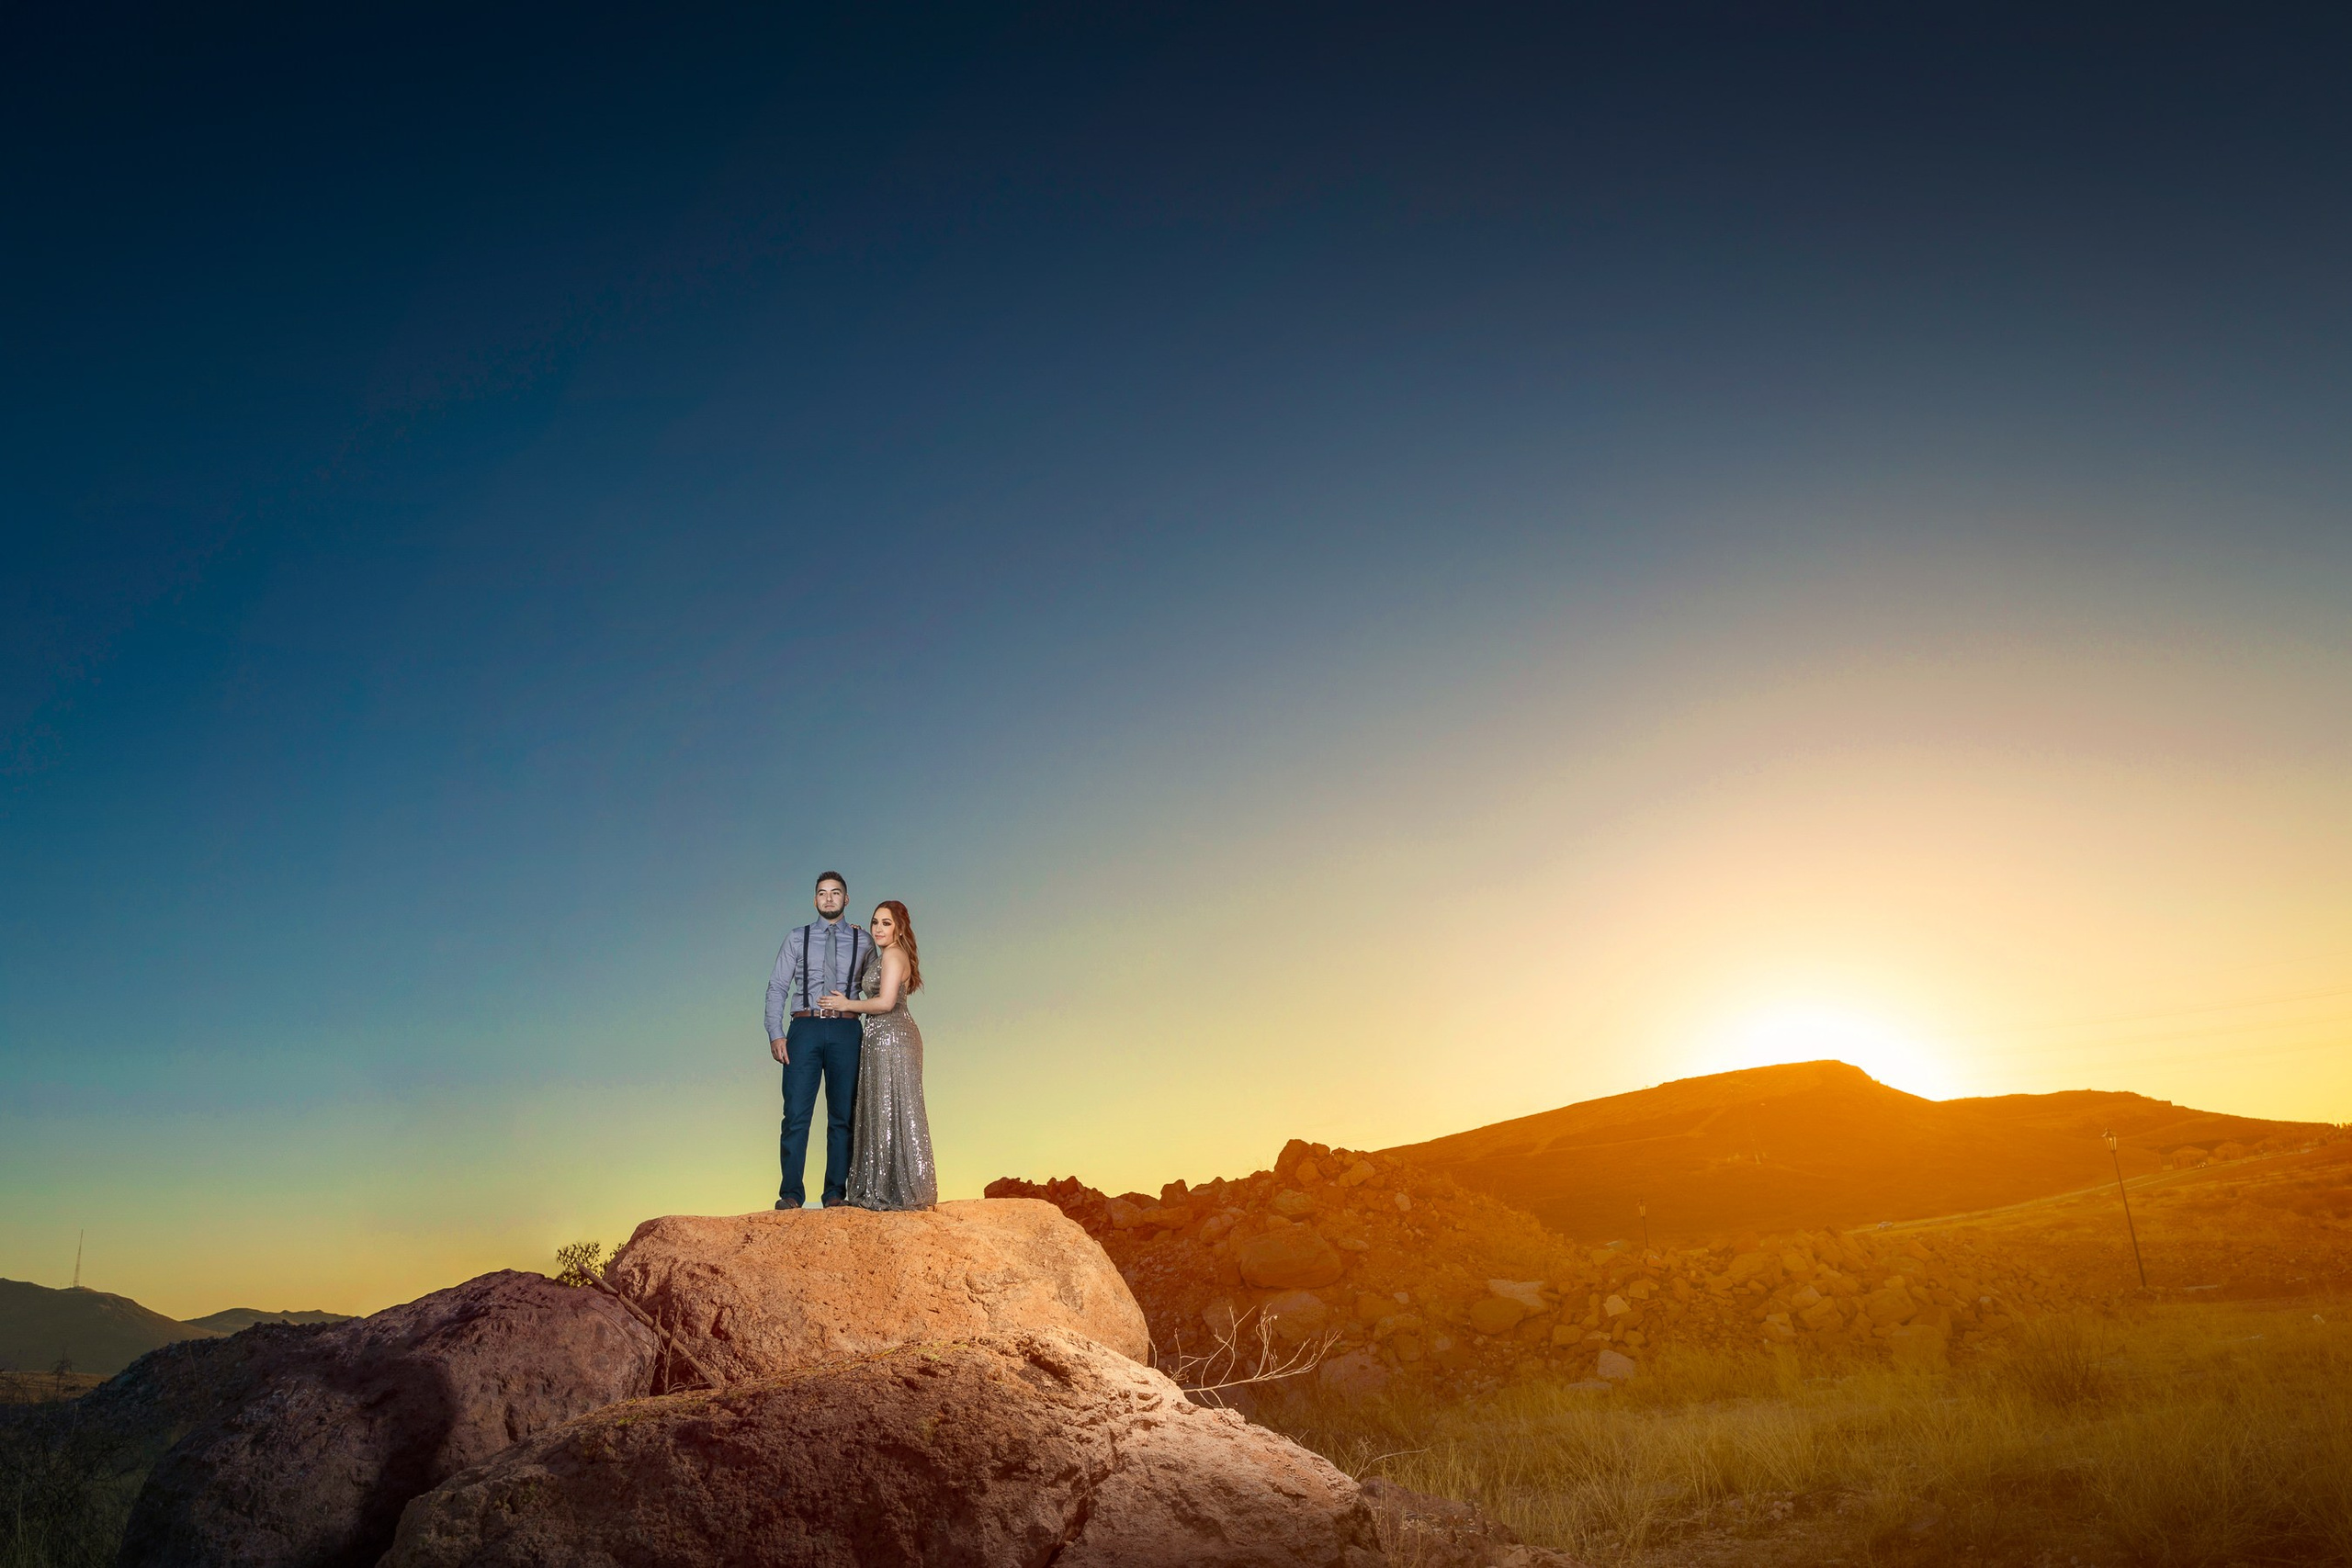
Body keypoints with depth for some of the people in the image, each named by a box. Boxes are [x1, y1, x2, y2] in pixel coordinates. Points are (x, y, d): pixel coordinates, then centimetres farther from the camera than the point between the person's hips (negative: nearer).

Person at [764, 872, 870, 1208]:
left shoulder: (863, 942, 10)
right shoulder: (796, 938, 9)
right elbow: (777, 988, 5)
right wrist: (775, 1034, -4)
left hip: (846, 1031, 1)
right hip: (805, 1027, 0)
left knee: (842, 1116, 3)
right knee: (796, 1114, -4)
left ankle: (836, 1193, 10)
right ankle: (791, 1193, 3)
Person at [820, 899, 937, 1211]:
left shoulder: (892, 954, -11)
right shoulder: (890, 955, 19)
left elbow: (885, 1002, -20)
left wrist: (848, 1004, -6)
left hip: (891, 1037, -10)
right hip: (886, 1039, 10)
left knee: (890, 1111, -6)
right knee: (883, 1113, 10)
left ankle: (899, 1192, -2)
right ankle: (887, 1191, 13)